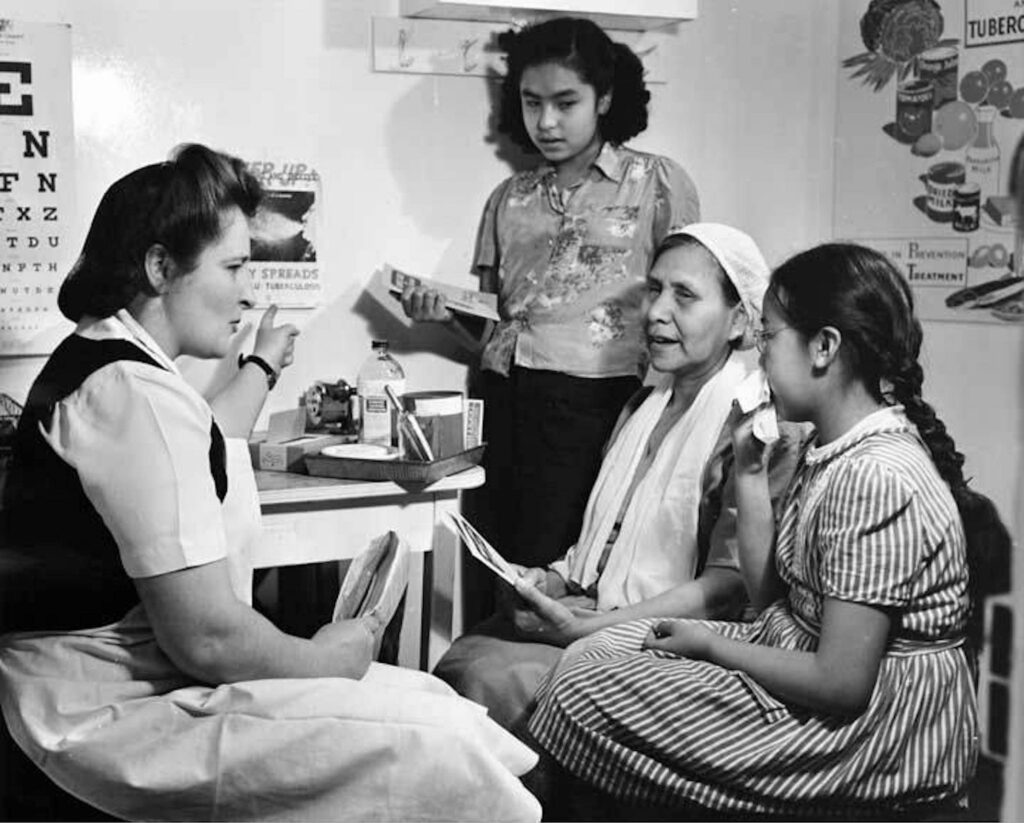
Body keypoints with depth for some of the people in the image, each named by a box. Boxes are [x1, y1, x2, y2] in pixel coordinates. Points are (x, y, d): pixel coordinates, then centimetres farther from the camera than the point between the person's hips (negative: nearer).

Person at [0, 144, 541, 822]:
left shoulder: (104, 359, 15)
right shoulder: (136, 395, -21)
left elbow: (205, 443, 40)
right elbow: (207, 636, -25)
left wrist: (263, 368, 56)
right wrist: (324, 657, -7)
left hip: (138, 676, 11)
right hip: (115, 716, -11)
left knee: (428, 698, 2)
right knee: (432, 745, -18)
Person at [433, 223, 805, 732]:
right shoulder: (642, 407, 18)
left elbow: (728, 585, -16)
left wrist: (587, 627, -20)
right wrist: (548, 581, 3)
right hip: (588, 610, 7)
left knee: (499, 682, -25)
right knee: (458, 662, -17)